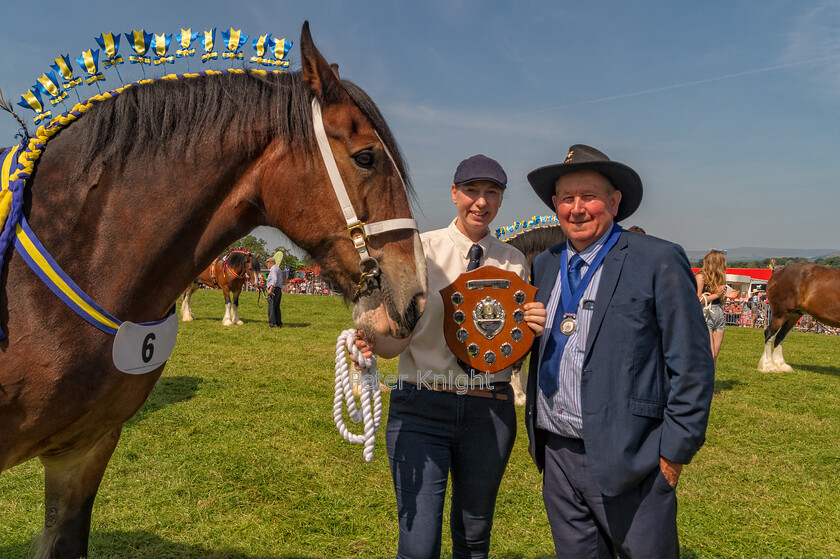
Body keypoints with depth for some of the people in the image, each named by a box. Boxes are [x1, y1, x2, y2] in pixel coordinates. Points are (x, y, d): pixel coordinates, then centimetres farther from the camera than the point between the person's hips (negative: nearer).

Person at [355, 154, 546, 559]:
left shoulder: (513, 261, 6)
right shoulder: (421, 249, -3)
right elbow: (397, 336, -6)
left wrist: (536, 328, -9)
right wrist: (373, 341, -28)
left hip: (491, 410, 3)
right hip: (422, 407, -3)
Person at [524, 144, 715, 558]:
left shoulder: (658, 261, -7)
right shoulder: (544, 266, 9)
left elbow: (692, 365, -8)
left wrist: (675, 449, -9)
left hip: (628, 459, -5)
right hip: (557, 457, 5)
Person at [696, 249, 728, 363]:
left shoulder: (718, 277, 14)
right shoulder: (701, 277, -8)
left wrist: (725, 295, 2)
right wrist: (716, 295, -14)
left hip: (719, 315, 7)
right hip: (706, 316, -7)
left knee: (715, 356, 6)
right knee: (709, 355, -11)